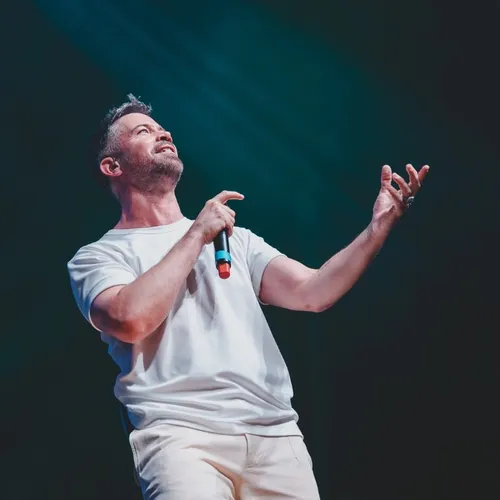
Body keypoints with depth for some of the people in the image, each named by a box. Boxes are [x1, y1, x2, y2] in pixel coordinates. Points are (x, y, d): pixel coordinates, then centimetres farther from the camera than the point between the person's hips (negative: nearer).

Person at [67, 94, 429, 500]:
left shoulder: (234, 238, 23)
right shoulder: (98, 255, 9)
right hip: (182, 431, -4)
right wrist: (197, 235, -2)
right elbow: (131, 320, -12)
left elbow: (312, 293, 9)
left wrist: (379, 225, -4)